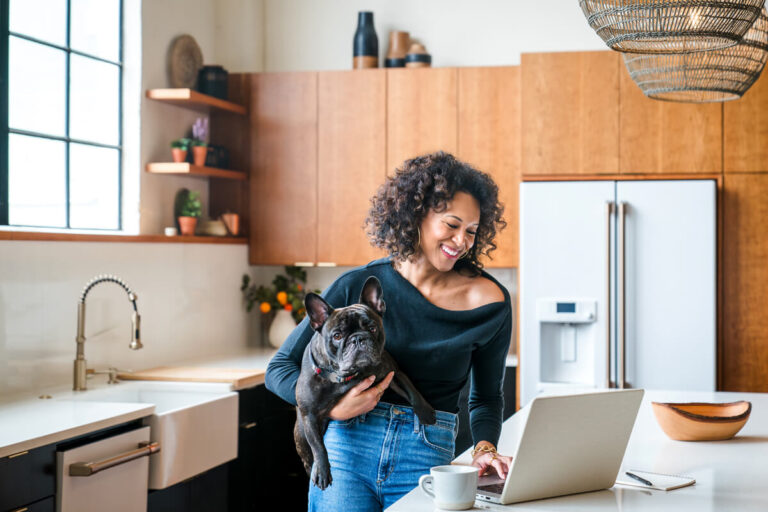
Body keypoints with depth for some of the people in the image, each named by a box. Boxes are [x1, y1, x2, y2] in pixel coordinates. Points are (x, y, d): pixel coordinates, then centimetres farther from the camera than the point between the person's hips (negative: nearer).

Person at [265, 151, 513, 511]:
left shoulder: (488, 302, -1)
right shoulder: (359, 286, -2)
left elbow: (486, 397, 13)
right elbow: (280, 368, 3)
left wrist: (484, 449, -5)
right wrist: (334, 407, -13)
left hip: (427, 457, 0)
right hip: (346, 448, 0)